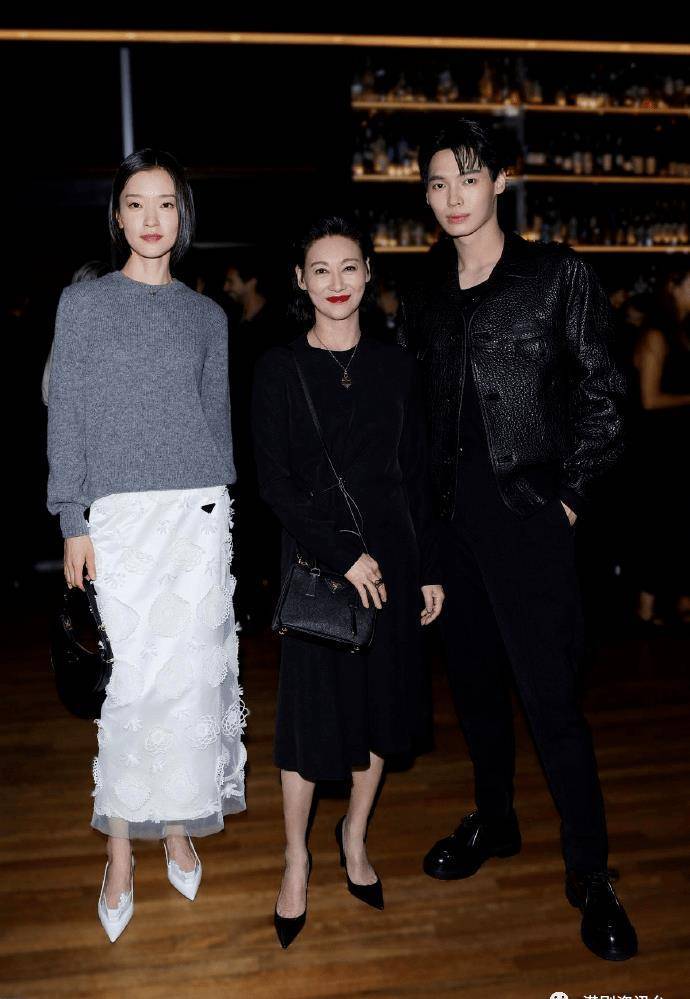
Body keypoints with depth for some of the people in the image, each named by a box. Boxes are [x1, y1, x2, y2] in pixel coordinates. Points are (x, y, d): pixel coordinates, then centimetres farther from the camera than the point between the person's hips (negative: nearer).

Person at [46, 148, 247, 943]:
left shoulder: (206, 314, 12)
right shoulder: (82, 303, 5)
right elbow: (67, 416, 2)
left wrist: (222, 507, 12)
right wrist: (72, 523, -4)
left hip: (199, 510, 2)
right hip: (121, 514, -2)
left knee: (194, 675, 3)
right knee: (133, 682, -6)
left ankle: (178, 827, 20)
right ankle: (121, 852, 9)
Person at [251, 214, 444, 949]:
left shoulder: (393, 365, 5)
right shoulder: (279, 368, -3)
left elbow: (414, 473, 7)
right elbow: (274, 482, -8)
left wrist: (429, 569, 6)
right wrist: (342, 555, -15)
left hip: (391, 554, 3)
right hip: (315, 557, -3)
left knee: (382, 698, 12)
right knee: (312, 705, 3)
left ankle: (355, 836, 34)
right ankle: (296, 857, 23)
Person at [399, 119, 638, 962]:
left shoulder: (557, 274, -2)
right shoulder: (426, 293, 10)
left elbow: (599, 395, -2)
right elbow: (415, 403, 13)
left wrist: (570, 495, -7)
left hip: (527, 511, -5)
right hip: (450, 512, 5)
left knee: (549, 696, -4)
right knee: (473, 678, 15)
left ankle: (590, 874, 13)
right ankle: (494, 821, 36)